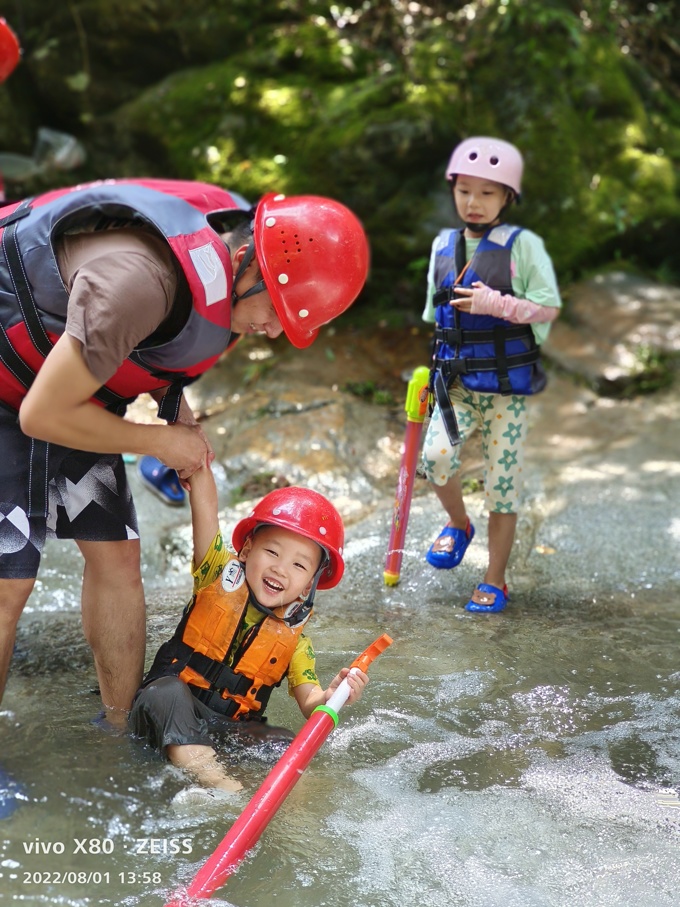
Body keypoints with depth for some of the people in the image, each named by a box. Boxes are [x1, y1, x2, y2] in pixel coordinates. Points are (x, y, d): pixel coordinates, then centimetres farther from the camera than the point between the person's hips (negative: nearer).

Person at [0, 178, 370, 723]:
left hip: (68, 378, 9)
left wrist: (177, 412, -1)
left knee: (115, 554, 5)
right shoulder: (141, 278, -37)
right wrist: (160, 442, -17)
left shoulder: (233, 234, -8)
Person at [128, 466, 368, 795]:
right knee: (169, 691, -37)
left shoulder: (295, 636, 4)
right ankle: (213, 780, -48)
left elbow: (308, 702, -6)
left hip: (232, 730, 3)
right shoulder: (220, 574, 1)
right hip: (170, 715, -2)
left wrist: (330, 697, -27)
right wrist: (199, 468, -25)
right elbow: (206, 508, -11)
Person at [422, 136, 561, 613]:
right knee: (436, 454, -19)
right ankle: (458, 524, 14)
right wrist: (435, 368, 17)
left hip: (507, 383, -3)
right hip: (457, 380, 3)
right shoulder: (444, 245, 9)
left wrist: (496, 304, -21)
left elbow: (549, 306, -10)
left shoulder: (523, 244, -5)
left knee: (502, 479, 0)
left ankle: (495, 582, 16)